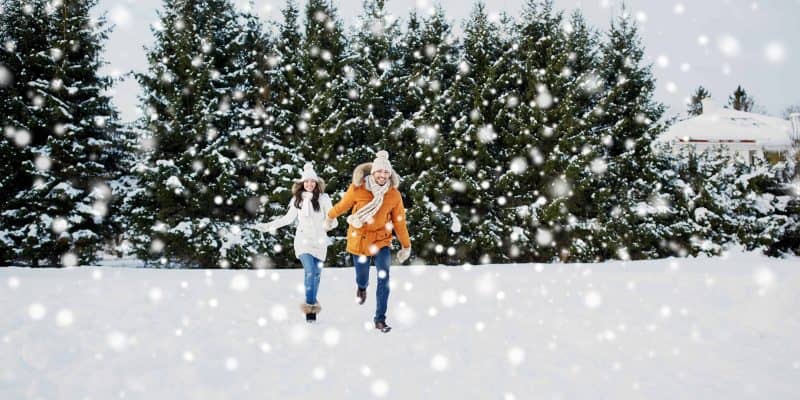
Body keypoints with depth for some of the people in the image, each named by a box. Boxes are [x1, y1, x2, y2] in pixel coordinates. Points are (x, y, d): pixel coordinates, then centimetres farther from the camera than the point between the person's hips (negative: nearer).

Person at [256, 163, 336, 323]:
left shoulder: (323, 198, -5)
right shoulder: (297, 199, 4)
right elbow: (288, 218, 14)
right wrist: (268, 226, 12)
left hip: (319, 240, 0)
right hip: (303, 239, 0)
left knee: (316, 273, 6)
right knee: (310, 271, -17)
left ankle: (312, 303, 19)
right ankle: (310, 304, -18)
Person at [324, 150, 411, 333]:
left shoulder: (394, 195, -10)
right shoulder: (358, 188, -16)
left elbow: (399, 221, -1)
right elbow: (343, 205, 2)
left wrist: (406, 246, 4)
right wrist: (331, 217, 18)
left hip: (381, 241, 0)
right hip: (359, 239, 0)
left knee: (384, 279, -13)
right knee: (362, 277, 13)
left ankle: (380, 319, -3)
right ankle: (361, 287, 53)